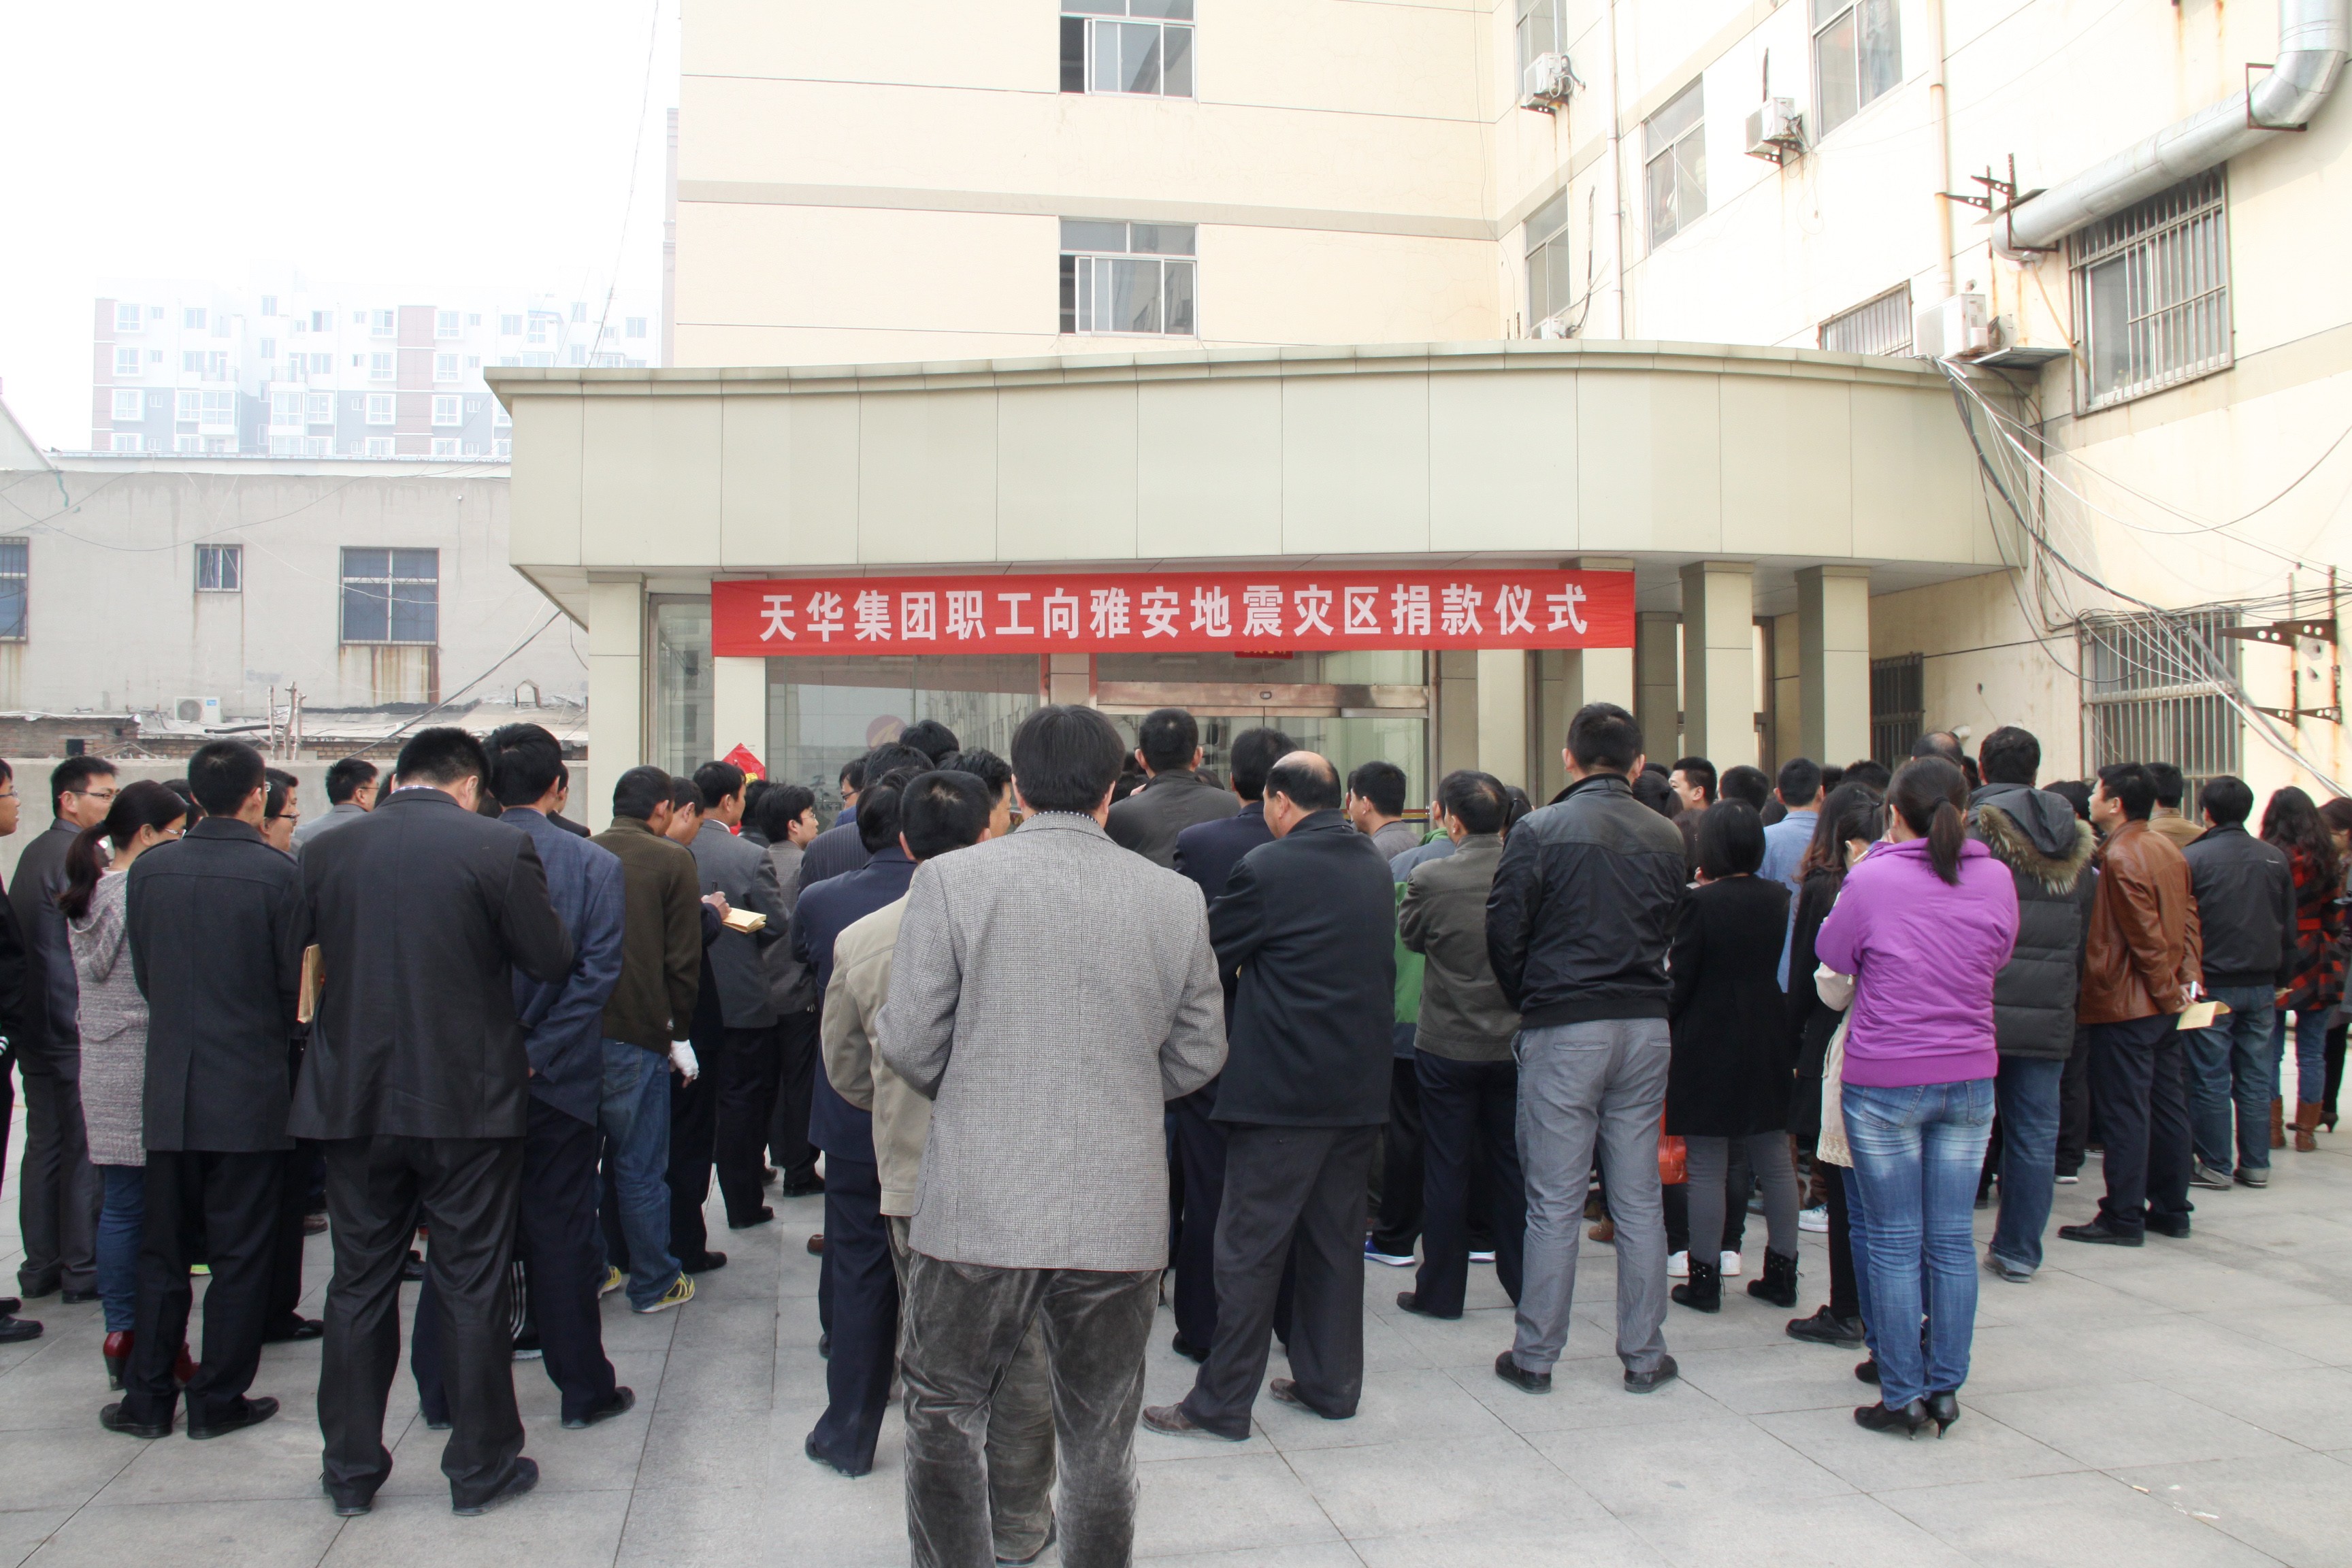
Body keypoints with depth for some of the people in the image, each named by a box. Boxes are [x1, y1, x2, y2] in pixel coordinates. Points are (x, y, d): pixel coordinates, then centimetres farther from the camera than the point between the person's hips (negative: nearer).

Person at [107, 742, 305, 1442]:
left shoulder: (148, 869, 0)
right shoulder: (274, 873, -13)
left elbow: (142, 971, 6)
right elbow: (294, 980, -9)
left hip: (170, 1088, 4)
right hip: (250, 1089, -4)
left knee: (162, 1249, 15)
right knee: (240, 1253, 7)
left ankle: (147, 1398, 20)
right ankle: (219, 1399, 13)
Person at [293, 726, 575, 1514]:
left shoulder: (326, 850, 1)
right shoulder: (499, 847, -11)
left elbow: (289, 969, 8)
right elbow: (552, 961, -7)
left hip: (356, 1096, 3)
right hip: (470, 1097, -3)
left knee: (360, 1285, 14)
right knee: (471, 1287, 7)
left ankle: (351, 1470, 24)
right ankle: (481, 1466, 17)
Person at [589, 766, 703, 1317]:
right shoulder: (672, 861, -6)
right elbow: (683, 959, -7)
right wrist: (679, 1028, 5)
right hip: (637, 1034, -4)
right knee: (640, 1166, 4)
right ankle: (654, 1284, 14)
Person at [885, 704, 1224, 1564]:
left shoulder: (952, 880, -7)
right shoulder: (1176, 897, 0)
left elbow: (909, 1044, -5)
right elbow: (1198, 1057, 7)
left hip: (980, 1208, -2)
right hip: (1120, 1217, 2)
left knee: (945, 1416, 18)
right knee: (1100, 1445, 16)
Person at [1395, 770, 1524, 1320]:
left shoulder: (1429, 877, -16)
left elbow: (1409, 934, 2)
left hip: (1447, 1044, -3)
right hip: (1516, 1042, 3)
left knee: (1447, 1169, 7)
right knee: (1513, 1163, 14)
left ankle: (1441, 1290, 15)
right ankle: (1525, 1282, 23)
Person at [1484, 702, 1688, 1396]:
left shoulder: (1539, 831, -9)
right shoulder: (1667, 837, 3)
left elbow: (1504, 932, -6)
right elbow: (1672, 930, 7)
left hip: (1563, 1029, -3)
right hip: (1646, 1027, 4)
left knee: (1555, 1204, 3)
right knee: (1639, 1200, 11)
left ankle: (1535, 1356, 12)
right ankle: (1643, 1355, 19)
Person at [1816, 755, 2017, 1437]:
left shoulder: (1873, 881, -14)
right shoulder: (1996, 879, -2)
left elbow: (1832, 953, 3)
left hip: (1885, 1082, -4)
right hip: (1970, 1076, 4)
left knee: (1894, 1242, 5)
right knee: (1953, 1239, 10)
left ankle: (1903, 1396, 10)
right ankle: (1946, 1387, 17)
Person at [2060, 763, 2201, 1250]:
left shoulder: (2119, 858, -18)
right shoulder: (2168, 850, 10)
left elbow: (2146, 935, -19)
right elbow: (2188, 916, 10)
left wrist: (2167, 987, -10)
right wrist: (2187, 977, 6)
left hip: (2124, 1004, -9)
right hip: (2164, 1004, 9)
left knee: (2124, 1112, -4)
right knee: (2167, 1105, 13)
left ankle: (2123, 1218, 1)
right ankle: (2170, 1209, 21)